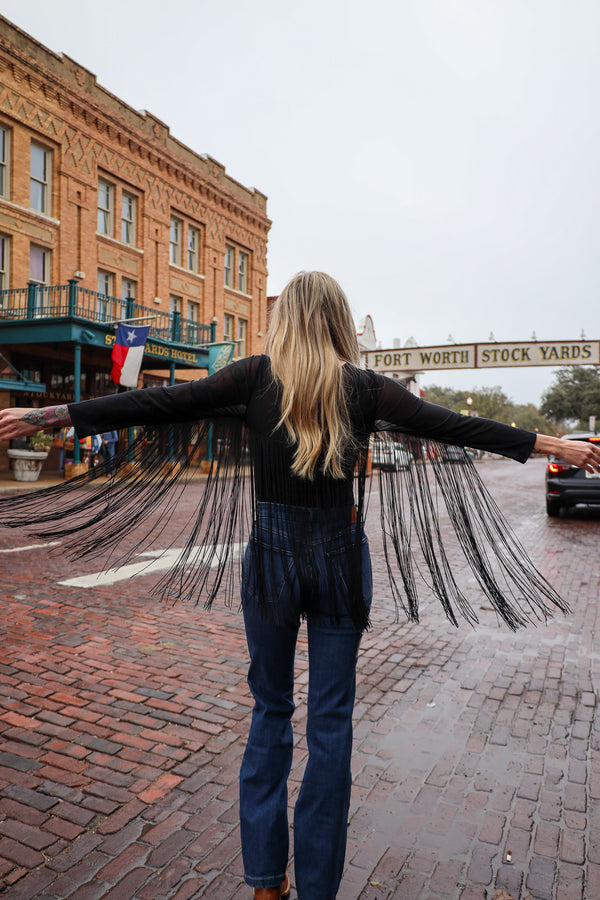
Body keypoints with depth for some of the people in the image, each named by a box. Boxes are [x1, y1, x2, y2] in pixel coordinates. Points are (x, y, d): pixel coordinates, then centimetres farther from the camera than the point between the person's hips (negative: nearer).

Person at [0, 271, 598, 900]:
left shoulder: (255, 377, -5)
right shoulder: (363, 388, -3)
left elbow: (160, 404, -7)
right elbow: (452, 426, 1)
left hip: (271, 555, 0)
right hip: (340, 558, 0)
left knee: (270, 710, 17)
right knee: (331, 719, 12)